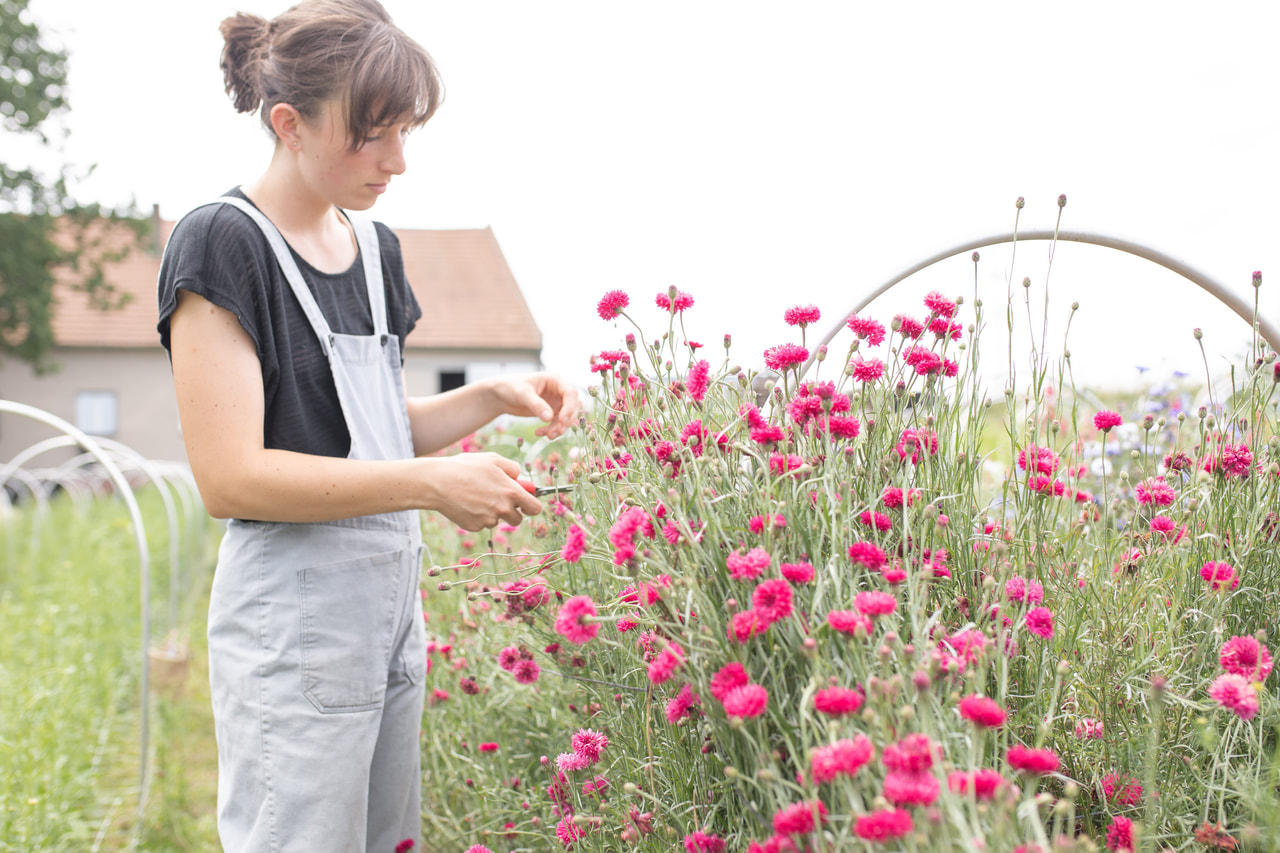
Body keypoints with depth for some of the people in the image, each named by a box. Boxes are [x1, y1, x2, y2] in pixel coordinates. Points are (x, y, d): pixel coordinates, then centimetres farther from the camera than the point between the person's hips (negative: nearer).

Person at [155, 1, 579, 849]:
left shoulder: (376, 246, 12)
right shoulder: (222, 241, -12)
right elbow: (230, 476, -18)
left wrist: (494, 397, 2)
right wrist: (429, 484, -22)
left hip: (393, 600, 8)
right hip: (293, 617, -7)